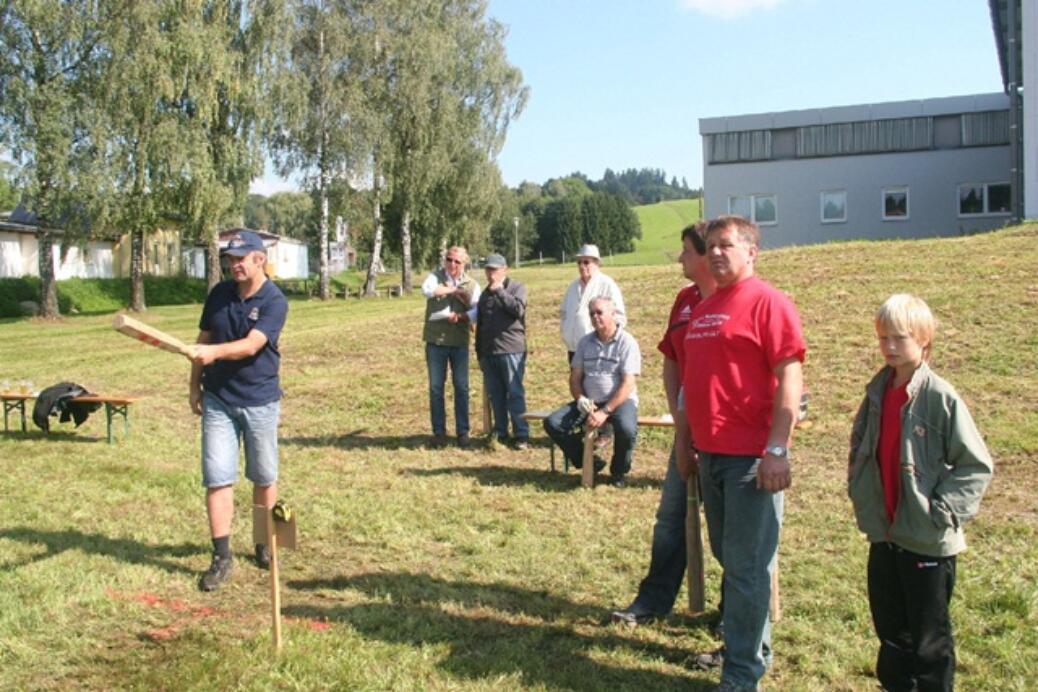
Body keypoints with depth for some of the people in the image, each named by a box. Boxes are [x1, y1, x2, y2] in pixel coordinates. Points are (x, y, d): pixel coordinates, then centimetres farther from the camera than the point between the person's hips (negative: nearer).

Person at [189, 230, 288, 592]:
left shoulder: (274, 301, -11)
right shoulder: (219, 293, 4)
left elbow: (251, 345, -25)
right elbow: (203, 340, 12)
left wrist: (215, 352, -42)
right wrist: (194, 386, 11)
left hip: (260, 402, -3)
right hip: (218, 400, 3)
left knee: (264, 478, 10)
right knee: (217, 478, -2)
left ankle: (264, 544, 29)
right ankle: (222, 556, 6)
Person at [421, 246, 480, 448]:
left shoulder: (472, 285, 5)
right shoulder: (436, 277, 1)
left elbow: (475, 313, -5)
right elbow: (427, 289, -22)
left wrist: (459, 316, -22)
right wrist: (454, 289, -15)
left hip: (460, 342, 1)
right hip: (436, 341, -1)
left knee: (461, 387, 4)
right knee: (436, 388, 4)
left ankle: (463, 432, 13)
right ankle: (439, 432, 13)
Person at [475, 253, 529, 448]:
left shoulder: (516, 288, 1)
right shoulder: (485, 294, 19)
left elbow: (518, 309, -19)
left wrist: (499, 290, -14)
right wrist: (479, 353, 19)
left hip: (511, 350, -6)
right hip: (488, 352, 6)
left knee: (515, 393, -5)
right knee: (495, 395, 8)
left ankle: (522, 434, -1)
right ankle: (500, 433, 16)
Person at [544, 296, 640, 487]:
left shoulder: (627, 342, -8)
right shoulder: (585, 342, 9)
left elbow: (628, 384, -15)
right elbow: (575, 377, 10)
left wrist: (606, 411, -23)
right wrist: (580, 398, -11)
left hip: (620, 400, -5)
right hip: (589, 402, 5)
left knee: (626, 429, -36)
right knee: (552, 423, -14)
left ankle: (619, 471, -3)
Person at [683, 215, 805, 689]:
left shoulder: (767, 302, -9)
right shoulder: (703, 309, 14)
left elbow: (790, 376, -15)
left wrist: (777, 449, -21)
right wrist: (689, 440, 17)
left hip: (751, 457, -8)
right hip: (710, 454, 8)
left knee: (746, 568, 0)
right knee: (728, 557, 18)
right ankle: (751, 646, 35)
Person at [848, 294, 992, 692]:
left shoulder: (940, 397, -15)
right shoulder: (877, 392, 4)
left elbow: (976, 465, -12)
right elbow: (859, 450, 18)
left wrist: (942, 512, -16)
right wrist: (860, 496, 7)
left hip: (928, 540, -6)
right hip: (883, 534, 6)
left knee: (929, 637, 8)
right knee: (890, 628, 19)